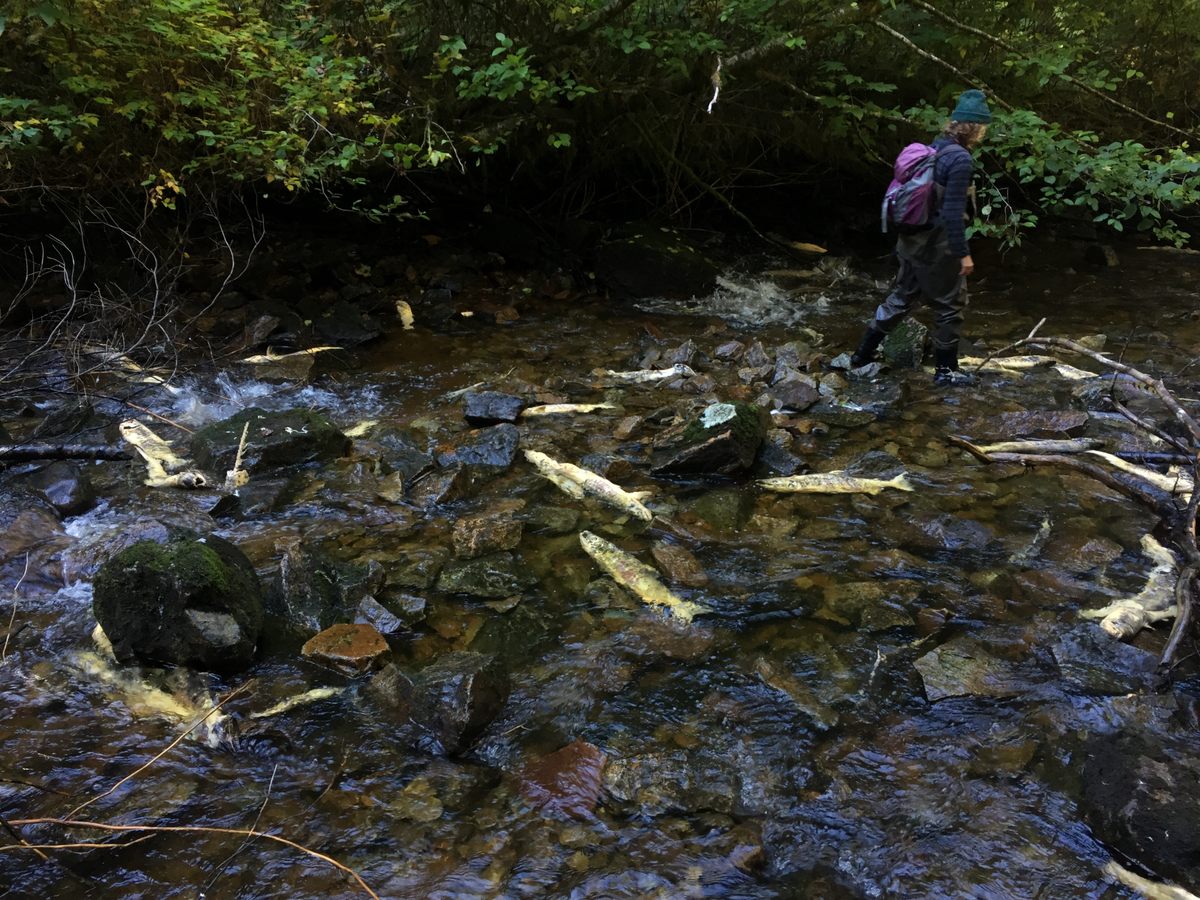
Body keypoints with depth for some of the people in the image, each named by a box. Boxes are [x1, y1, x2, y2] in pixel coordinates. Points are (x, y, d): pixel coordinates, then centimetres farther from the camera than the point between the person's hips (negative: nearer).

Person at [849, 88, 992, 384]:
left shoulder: (934, 149, 6)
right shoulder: (960, 159, -19)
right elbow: (953, 212, -22)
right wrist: (963, 253, -17)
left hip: (913, 239, 8)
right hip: (937, 246, -8)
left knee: (902, 297, 20)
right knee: (950, 305, 8)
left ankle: (864, 353, 27)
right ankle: (945, 370, 19)